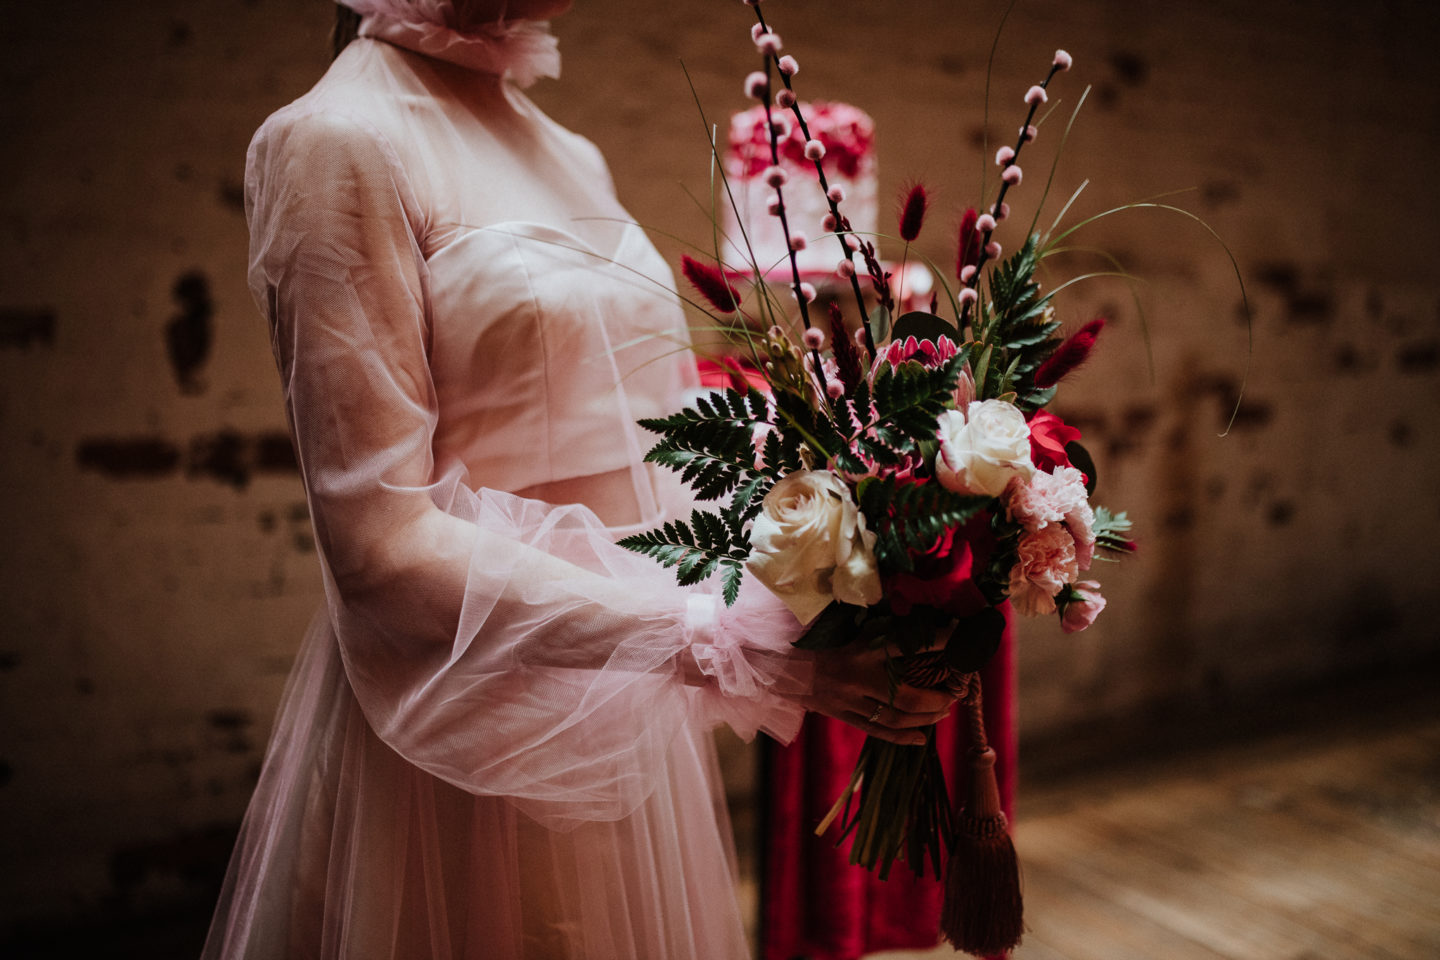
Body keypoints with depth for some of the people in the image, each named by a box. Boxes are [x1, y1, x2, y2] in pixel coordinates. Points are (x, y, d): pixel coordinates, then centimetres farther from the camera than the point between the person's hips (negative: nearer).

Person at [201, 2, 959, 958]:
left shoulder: (573, 156, 11)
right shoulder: (339, 142, -12)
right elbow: (380, 541, -19)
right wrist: (718, 640, -26)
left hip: (632, 711, 7)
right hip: (476, 731, -7)